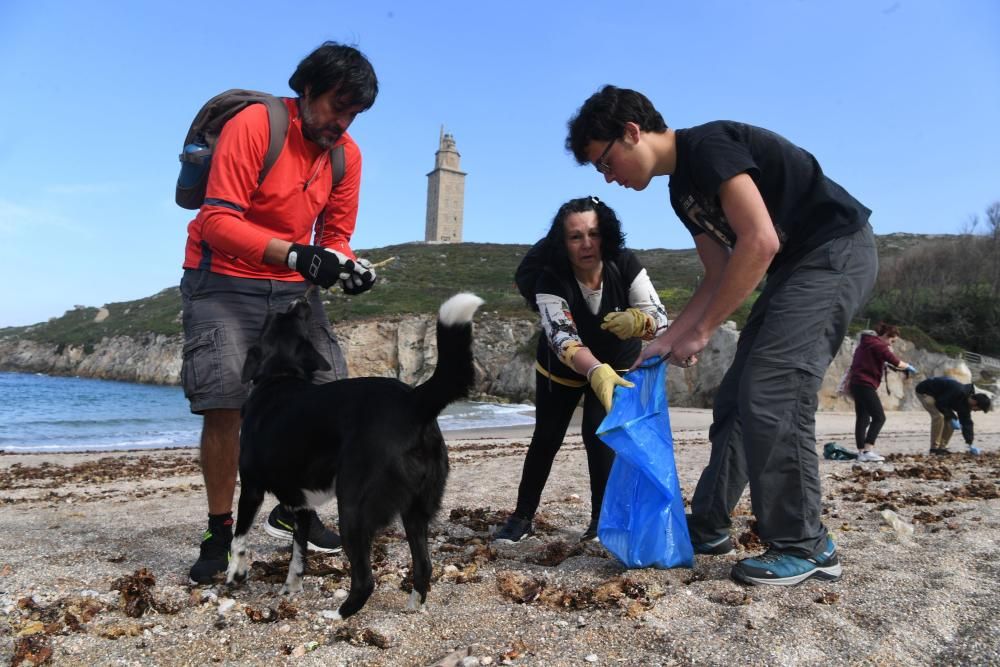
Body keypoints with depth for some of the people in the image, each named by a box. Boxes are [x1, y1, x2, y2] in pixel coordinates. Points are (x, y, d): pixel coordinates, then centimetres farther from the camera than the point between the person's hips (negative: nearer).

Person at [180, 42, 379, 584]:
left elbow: (335, 235, 5)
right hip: (223, 282, -5)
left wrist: (347, 265, -19)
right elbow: (218, 221, -24)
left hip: (293, 288, 6)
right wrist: (294, 253, -37)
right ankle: (220, 533, 4)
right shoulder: (251, 126, -17)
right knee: (225, 404, -14)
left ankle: (293, 510, 20)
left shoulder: (347, 155, 1)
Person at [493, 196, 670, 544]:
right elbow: (563, 339, -45)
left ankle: (602, 518, 4)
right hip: (561, 370, 0)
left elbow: (660, 318, -30)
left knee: (599, 435, -16)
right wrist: (596, 372, -65)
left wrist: (637, 321, -55)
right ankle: (522, 517, 26)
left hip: (617, 366, 0)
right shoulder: (551, 281, -33)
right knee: (546, 439, 9)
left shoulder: (625, 265, -28)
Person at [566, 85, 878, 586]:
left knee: (772, 395, -16)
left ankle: (805, 547, -3)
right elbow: (718, 277, 14)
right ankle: (708, 526, 19)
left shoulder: (708, 145, -17)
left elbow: (760, 241, -26)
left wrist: (701, 331, -22)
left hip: (837, 251, -10)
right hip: (795, 265, 10)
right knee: (738, 396, 8)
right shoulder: (682, 191, 12)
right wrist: (668, 340, 8)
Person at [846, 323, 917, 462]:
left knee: (862, 419, 8)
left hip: (857, 383, 10)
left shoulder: (867, 342, 22)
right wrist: (908, 367, -1)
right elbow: (894, 361, -14)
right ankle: (868, 450, -19)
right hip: (865, 384, -10)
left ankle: (861, 452, 5)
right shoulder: (877, 344, -9)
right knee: (879, 417, -12)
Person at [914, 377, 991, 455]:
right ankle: (935, 448, -16)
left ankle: (942, 447, 9)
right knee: (939, 416, -25)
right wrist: (951, 415, -21)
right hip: (924, 391, -10)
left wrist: (971, 443, -1)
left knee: (950, 419, 2)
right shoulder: (959, 392, -33)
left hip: (937, 395, 10)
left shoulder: (967, 400, -3)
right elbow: (940, 404, -29)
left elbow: (966, 422, 1)